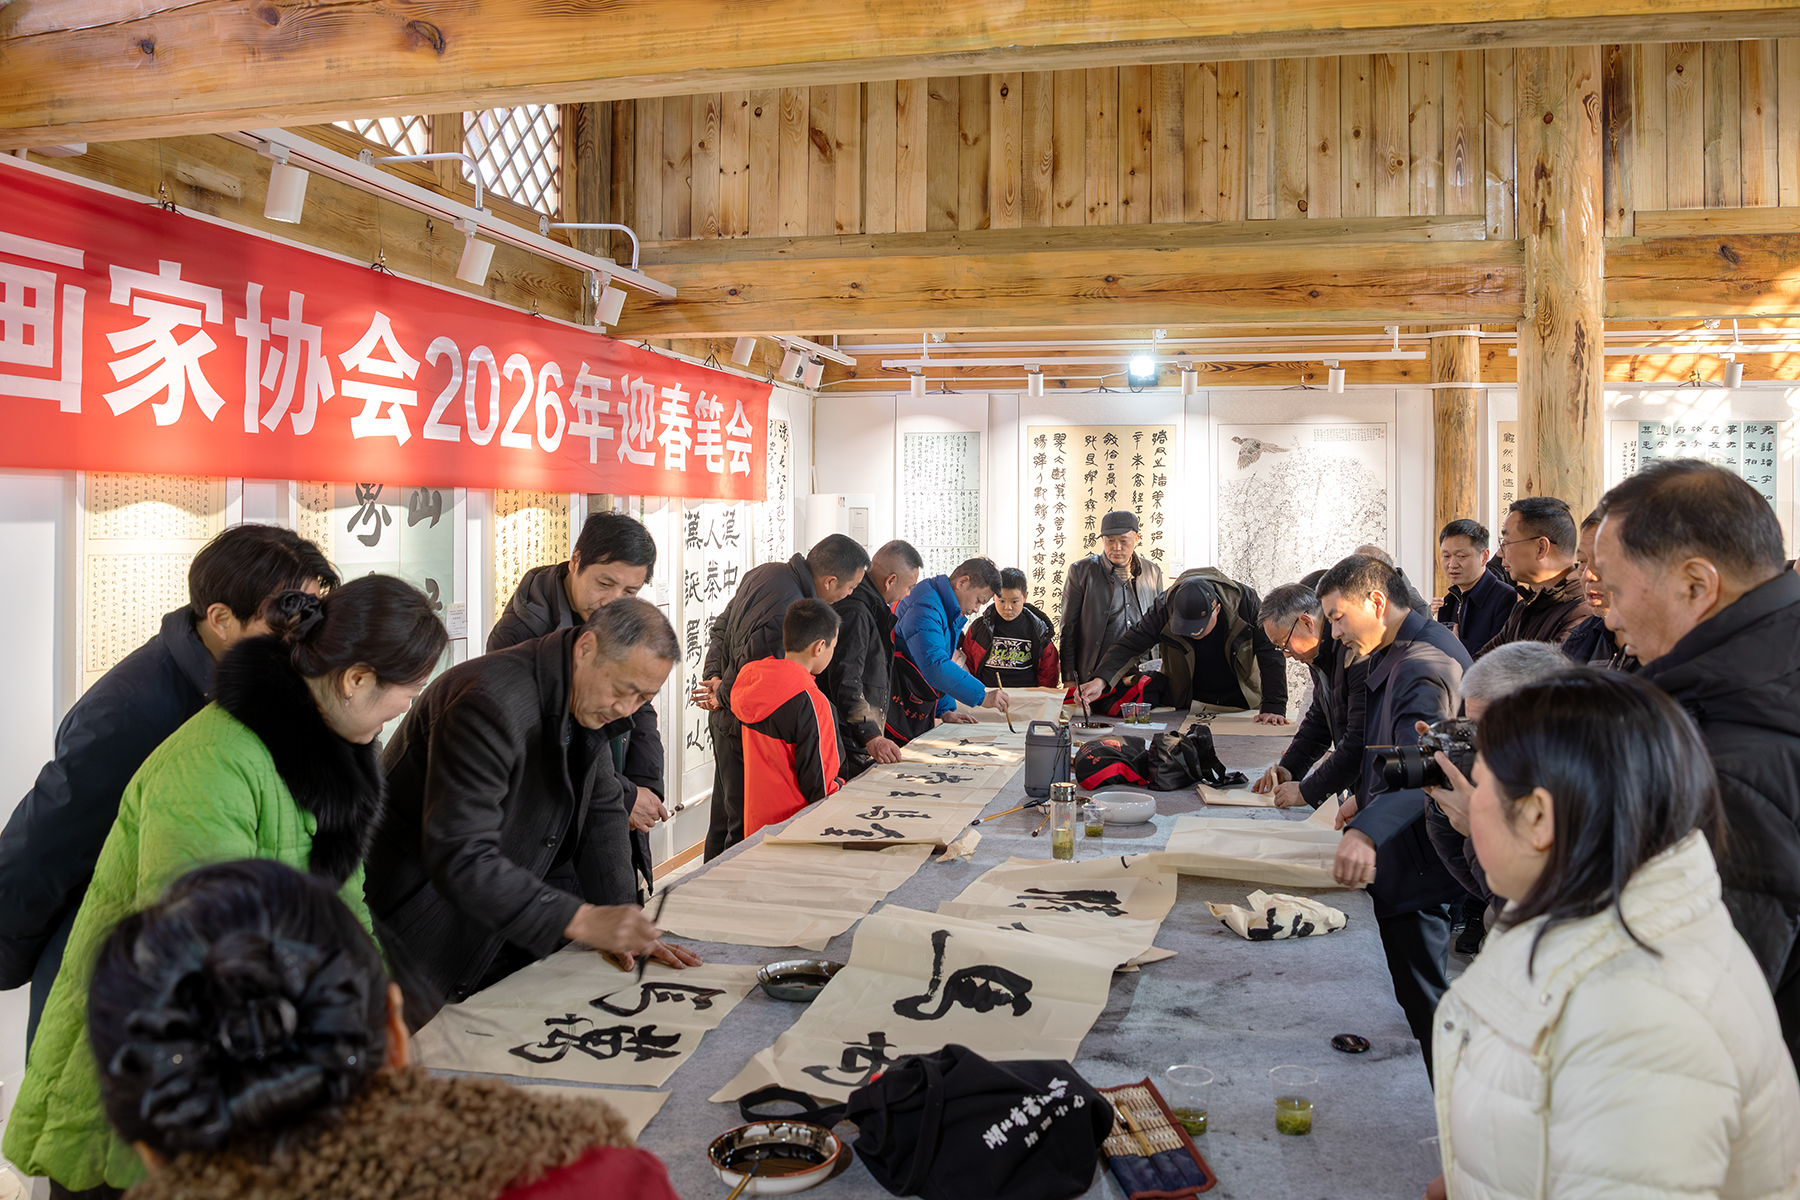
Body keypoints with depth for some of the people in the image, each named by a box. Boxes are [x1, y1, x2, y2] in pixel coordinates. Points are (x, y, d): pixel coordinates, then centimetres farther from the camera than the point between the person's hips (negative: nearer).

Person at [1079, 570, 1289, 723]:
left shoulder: (1245, 601, -20)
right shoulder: (1165, 607, -17)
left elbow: (1271, 655, -15)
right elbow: (1129, 646, -18)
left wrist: (1274, 708, -23)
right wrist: (1099, 680, -35)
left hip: (1242, 705, 0)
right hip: (1192, 706, 0)